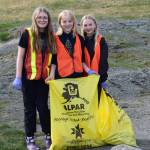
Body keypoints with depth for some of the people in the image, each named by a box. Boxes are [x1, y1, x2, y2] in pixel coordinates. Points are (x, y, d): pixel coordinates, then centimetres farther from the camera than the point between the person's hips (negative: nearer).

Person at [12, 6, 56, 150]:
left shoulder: (51, 36, 4)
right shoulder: (27, 34, -7)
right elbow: (20, 56, -6)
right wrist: (18, 77, -9)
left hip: (44, 77, 2)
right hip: (29, 76, -2)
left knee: (43, 106, 6)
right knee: (30, 107, 6)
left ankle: (48, 135, 20)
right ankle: (29, 138, 15)